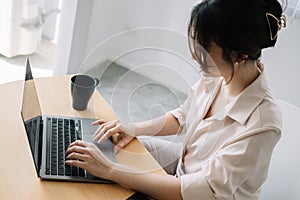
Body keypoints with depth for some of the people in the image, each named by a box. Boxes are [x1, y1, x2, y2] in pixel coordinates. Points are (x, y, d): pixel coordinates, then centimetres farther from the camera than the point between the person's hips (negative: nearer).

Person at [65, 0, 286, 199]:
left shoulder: (261, 124, -35)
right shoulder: (216, 75, -15)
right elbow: (181, 118, 3)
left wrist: (110, 170, -34)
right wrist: (135, 128, -13)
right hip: (184, 167, 6)